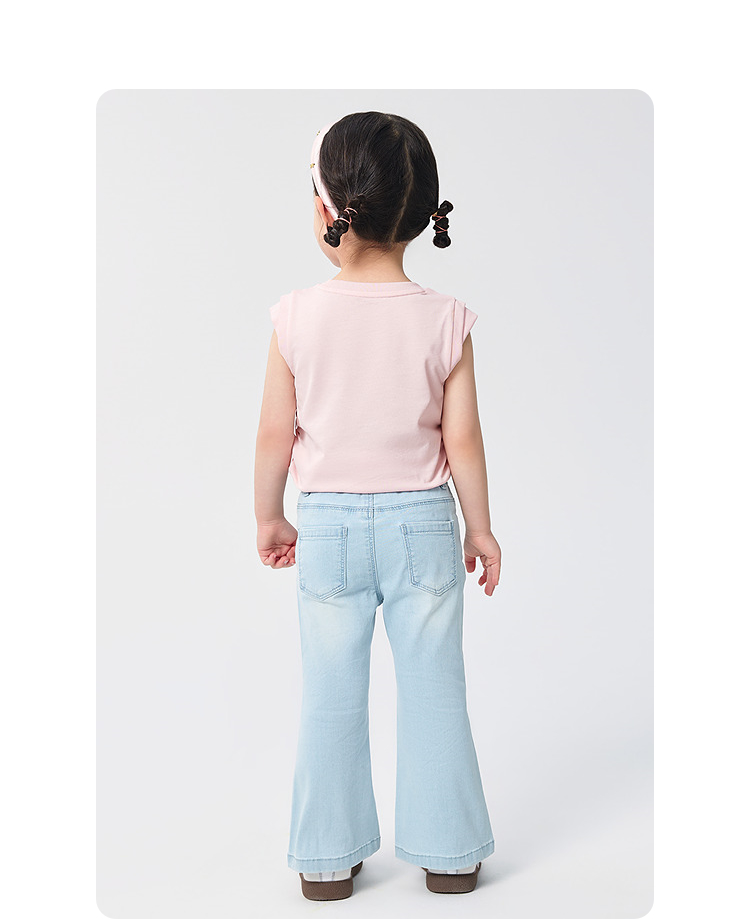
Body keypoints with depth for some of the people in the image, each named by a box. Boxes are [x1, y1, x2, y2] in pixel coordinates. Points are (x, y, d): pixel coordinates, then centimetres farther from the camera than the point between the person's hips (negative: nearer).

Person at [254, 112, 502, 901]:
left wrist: (267, 518, 10)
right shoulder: (445, 320, -9)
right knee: (434, 691, 13)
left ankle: (327, 859, 25)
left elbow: (275, 433, -5)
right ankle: (447, 853, 26)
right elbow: (462, 439, -6)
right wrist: (480, 528, 7)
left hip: (330, 524, 0)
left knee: (331, 700, 13)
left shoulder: (297, 315, -10)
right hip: (422, 519, 0)